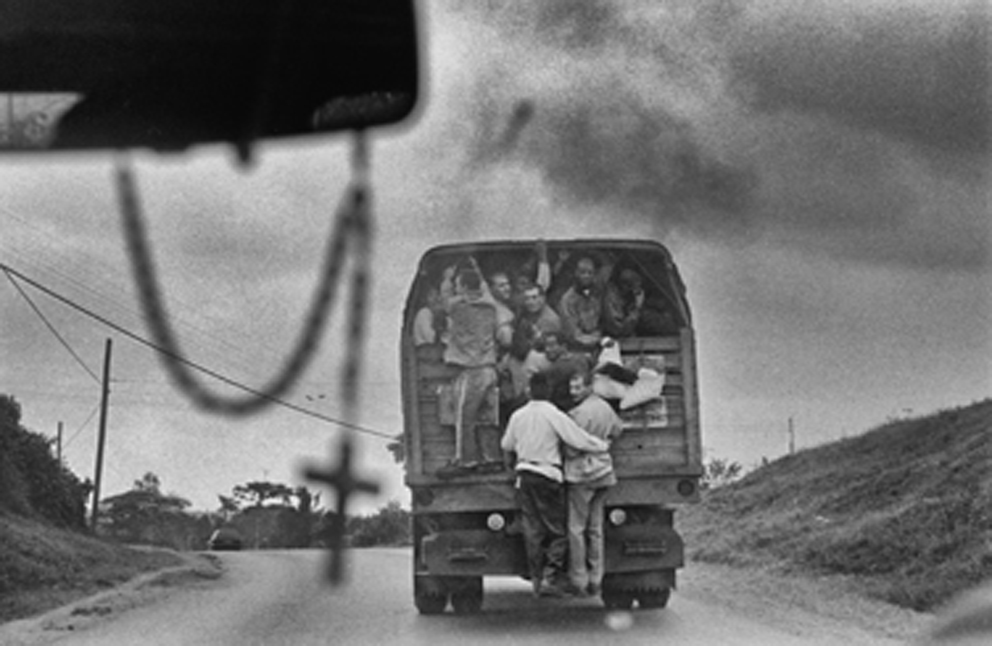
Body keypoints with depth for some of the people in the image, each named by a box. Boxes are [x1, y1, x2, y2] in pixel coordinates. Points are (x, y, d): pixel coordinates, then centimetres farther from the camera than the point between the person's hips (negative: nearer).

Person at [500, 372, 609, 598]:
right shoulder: (554, 415, -11)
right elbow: (579, 439, -13)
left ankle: (537, 579, 11)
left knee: (532, 529, 9)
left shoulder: (518, 416, 5)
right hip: (548, 475, -5)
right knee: (555, 529, 1)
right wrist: (603, 445, 2)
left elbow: (506, 445, 17)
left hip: (524, 475, 5)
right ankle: (551, 578, -7)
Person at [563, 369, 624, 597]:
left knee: (576, 528, -3)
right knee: (595, 528, 11)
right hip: (603, 473, 8)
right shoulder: (606, 407, 10)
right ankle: (596, 580, 12)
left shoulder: (580, 413, -17)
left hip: (581, 474, -8)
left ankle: (578, 580, -3)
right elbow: (618, 429, 28)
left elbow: (572, 450, -17)